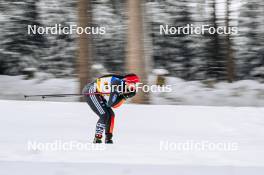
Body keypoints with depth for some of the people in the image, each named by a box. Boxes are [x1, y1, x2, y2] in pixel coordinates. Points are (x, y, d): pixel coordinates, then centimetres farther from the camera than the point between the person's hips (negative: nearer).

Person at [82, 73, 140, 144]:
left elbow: (114, 105, 1)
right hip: (91, 92, -9)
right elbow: (110, 104, -25)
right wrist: (125, 97, -25)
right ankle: (97, 138, -7)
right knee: (104, 115, -15)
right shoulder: (118, 84, -27)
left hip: (100, 95, 10)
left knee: (110, 115, 5)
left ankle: (108, 138, 11)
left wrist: (124, 97, -11)